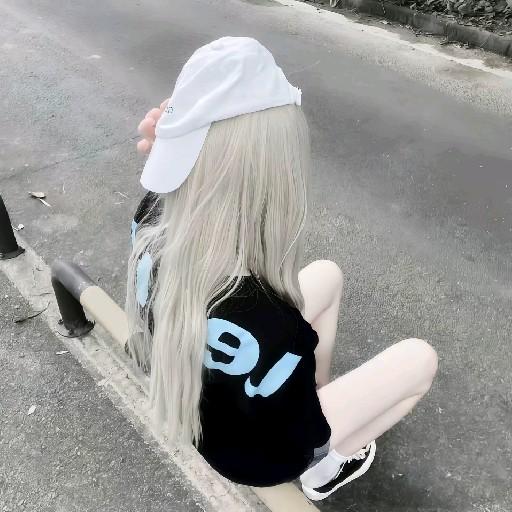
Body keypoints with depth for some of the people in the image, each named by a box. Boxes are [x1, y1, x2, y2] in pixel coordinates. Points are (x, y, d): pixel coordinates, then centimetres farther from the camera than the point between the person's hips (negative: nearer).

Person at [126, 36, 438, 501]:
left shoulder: (155, 219, -25)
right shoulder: (270, 326, -45)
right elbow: (302, 442, -26)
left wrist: (169, 151, -19)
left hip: (197, 406, 6)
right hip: (257, 455, -5)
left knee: (328, 275, 17)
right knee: (420, 358, 10)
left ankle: (315, 398, 36)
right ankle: (327, 466, 29)